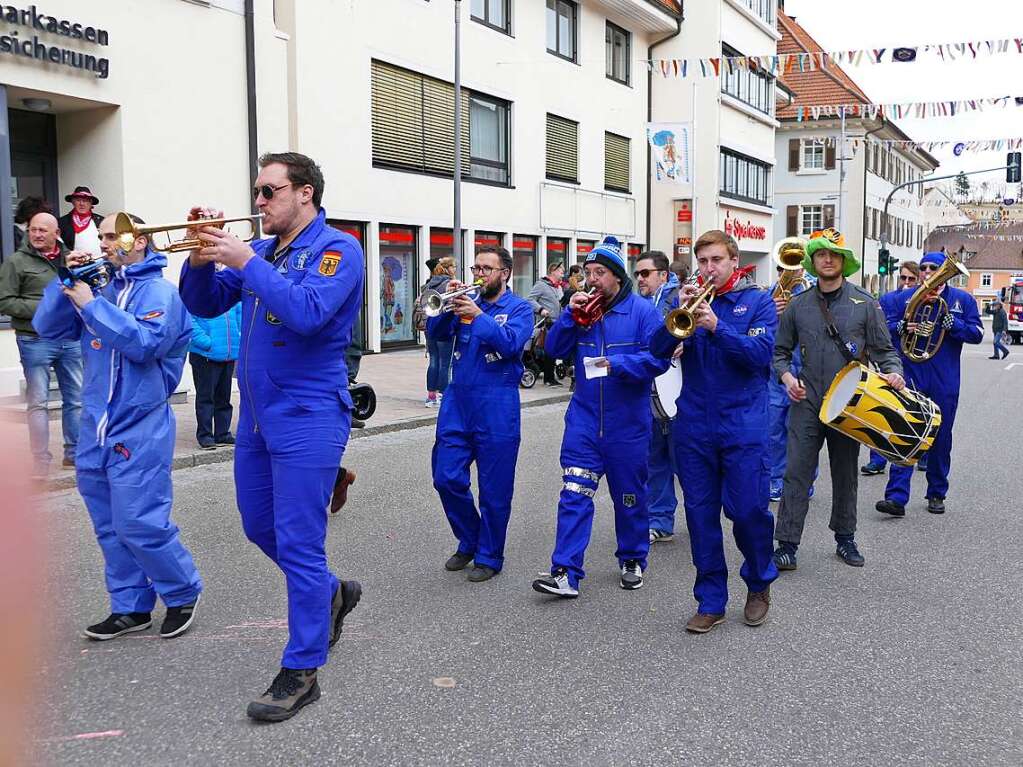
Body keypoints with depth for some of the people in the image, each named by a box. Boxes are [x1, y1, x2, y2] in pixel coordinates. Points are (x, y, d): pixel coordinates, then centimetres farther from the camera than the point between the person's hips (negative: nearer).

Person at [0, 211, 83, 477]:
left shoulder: (70, 258, 10)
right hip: (35, 340, -4)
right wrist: (41, 309, -17)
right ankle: (40, 460, 7)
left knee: (76, 399, 10)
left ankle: (74, 452, 23)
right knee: (38, 403, 1)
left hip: (70, 338, 4)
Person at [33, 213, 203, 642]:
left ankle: (183, 593, 13)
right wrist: (66, 282, -2)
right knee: (110, 527, 12)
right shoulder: (101, 290, 13)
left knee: (139, 523, -8)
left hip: (140, 431, -7)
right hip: (96, 429, 7)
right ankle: (131, 607, 24)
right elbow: (48, 328, 10)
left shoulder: (160, 292, -6)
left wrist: (91, 305, -18)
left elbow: (145, 342, -22)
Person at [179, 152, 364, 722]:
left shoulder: (337, 249, -10)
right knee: (260, 527, 19)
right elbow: (205, 304, 11)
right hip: (257, 413, 8)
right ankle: (331, 594, 40)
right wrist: (202, 257, -6)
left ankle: (302, 672, 8)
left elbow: (307, 312, -26)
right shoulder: (261, 250, 12)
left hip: (308, 417, -8)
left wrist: (244, 261, -22)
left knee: (299, 545, -4)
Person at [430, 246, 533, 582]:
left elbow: (511, 342, -17)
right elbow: (437, 332, 4)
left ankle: (489, 556, 19)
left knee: (494, 489, 3)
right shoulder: (466, 302, 13)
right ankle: (468, 541, 26)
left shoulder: (519, 308, 1)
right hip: (457, 403, 5)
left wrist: (478, 316, -21)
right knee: (446, 478, 4)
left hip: (496, 408, -4)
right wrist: (448, 303, -10)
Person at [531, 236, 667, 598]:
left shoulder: (642, 310, -6)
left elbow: (659, 359, -13)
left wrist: (617, 363, -25)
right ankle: (566, 573, -4)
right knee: (574, 495, -5)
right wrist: (569, 315, -11)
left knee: (630, 497, 12)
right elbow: (554, 349, 1)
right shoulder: (582, 307, 6)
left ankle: (633, 561, 32)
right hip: (584, 419, 3)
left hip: (627, 424, -2)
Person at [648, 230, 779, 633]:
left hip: (743, 425, -2)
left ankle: (759, 584, 27)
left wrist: (716, 326, -22)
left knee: (749, 510, -1)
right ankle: (710, 602, 19)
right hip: (693, 425, 3)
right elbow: (658, 349, -1)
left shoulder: (757, 300, 3)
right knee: (700, 513, 6)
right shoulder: (688, 298, 9)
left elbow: (760, 353, -12)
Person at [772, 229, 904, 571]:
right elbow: (780, 351, 11)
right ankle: (787, 544, 0)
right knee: (797, 472, -4)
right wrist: (787, 377, -7)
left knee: (846, 473, 13)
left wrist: (893, 372, -16)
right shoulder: (798, 305, 5)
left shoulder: (865, 304, 1)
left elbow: (884, 350, 3)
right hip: (807, 402, 0)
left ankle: (845, 538, 28)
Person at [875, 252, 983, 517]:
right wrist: (902, 326, -15)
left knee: (941, 438, 10)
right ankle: (896, 497, -11)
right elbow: (886, 327, 6)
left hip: (945, 383, 1)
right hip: (910, 378, -1)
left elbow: (976, 334, -2)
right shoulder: (904, 298, 7)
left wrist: (947, 320, -16)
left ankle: (937, 494, 23)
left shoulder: (962, 299, 6)